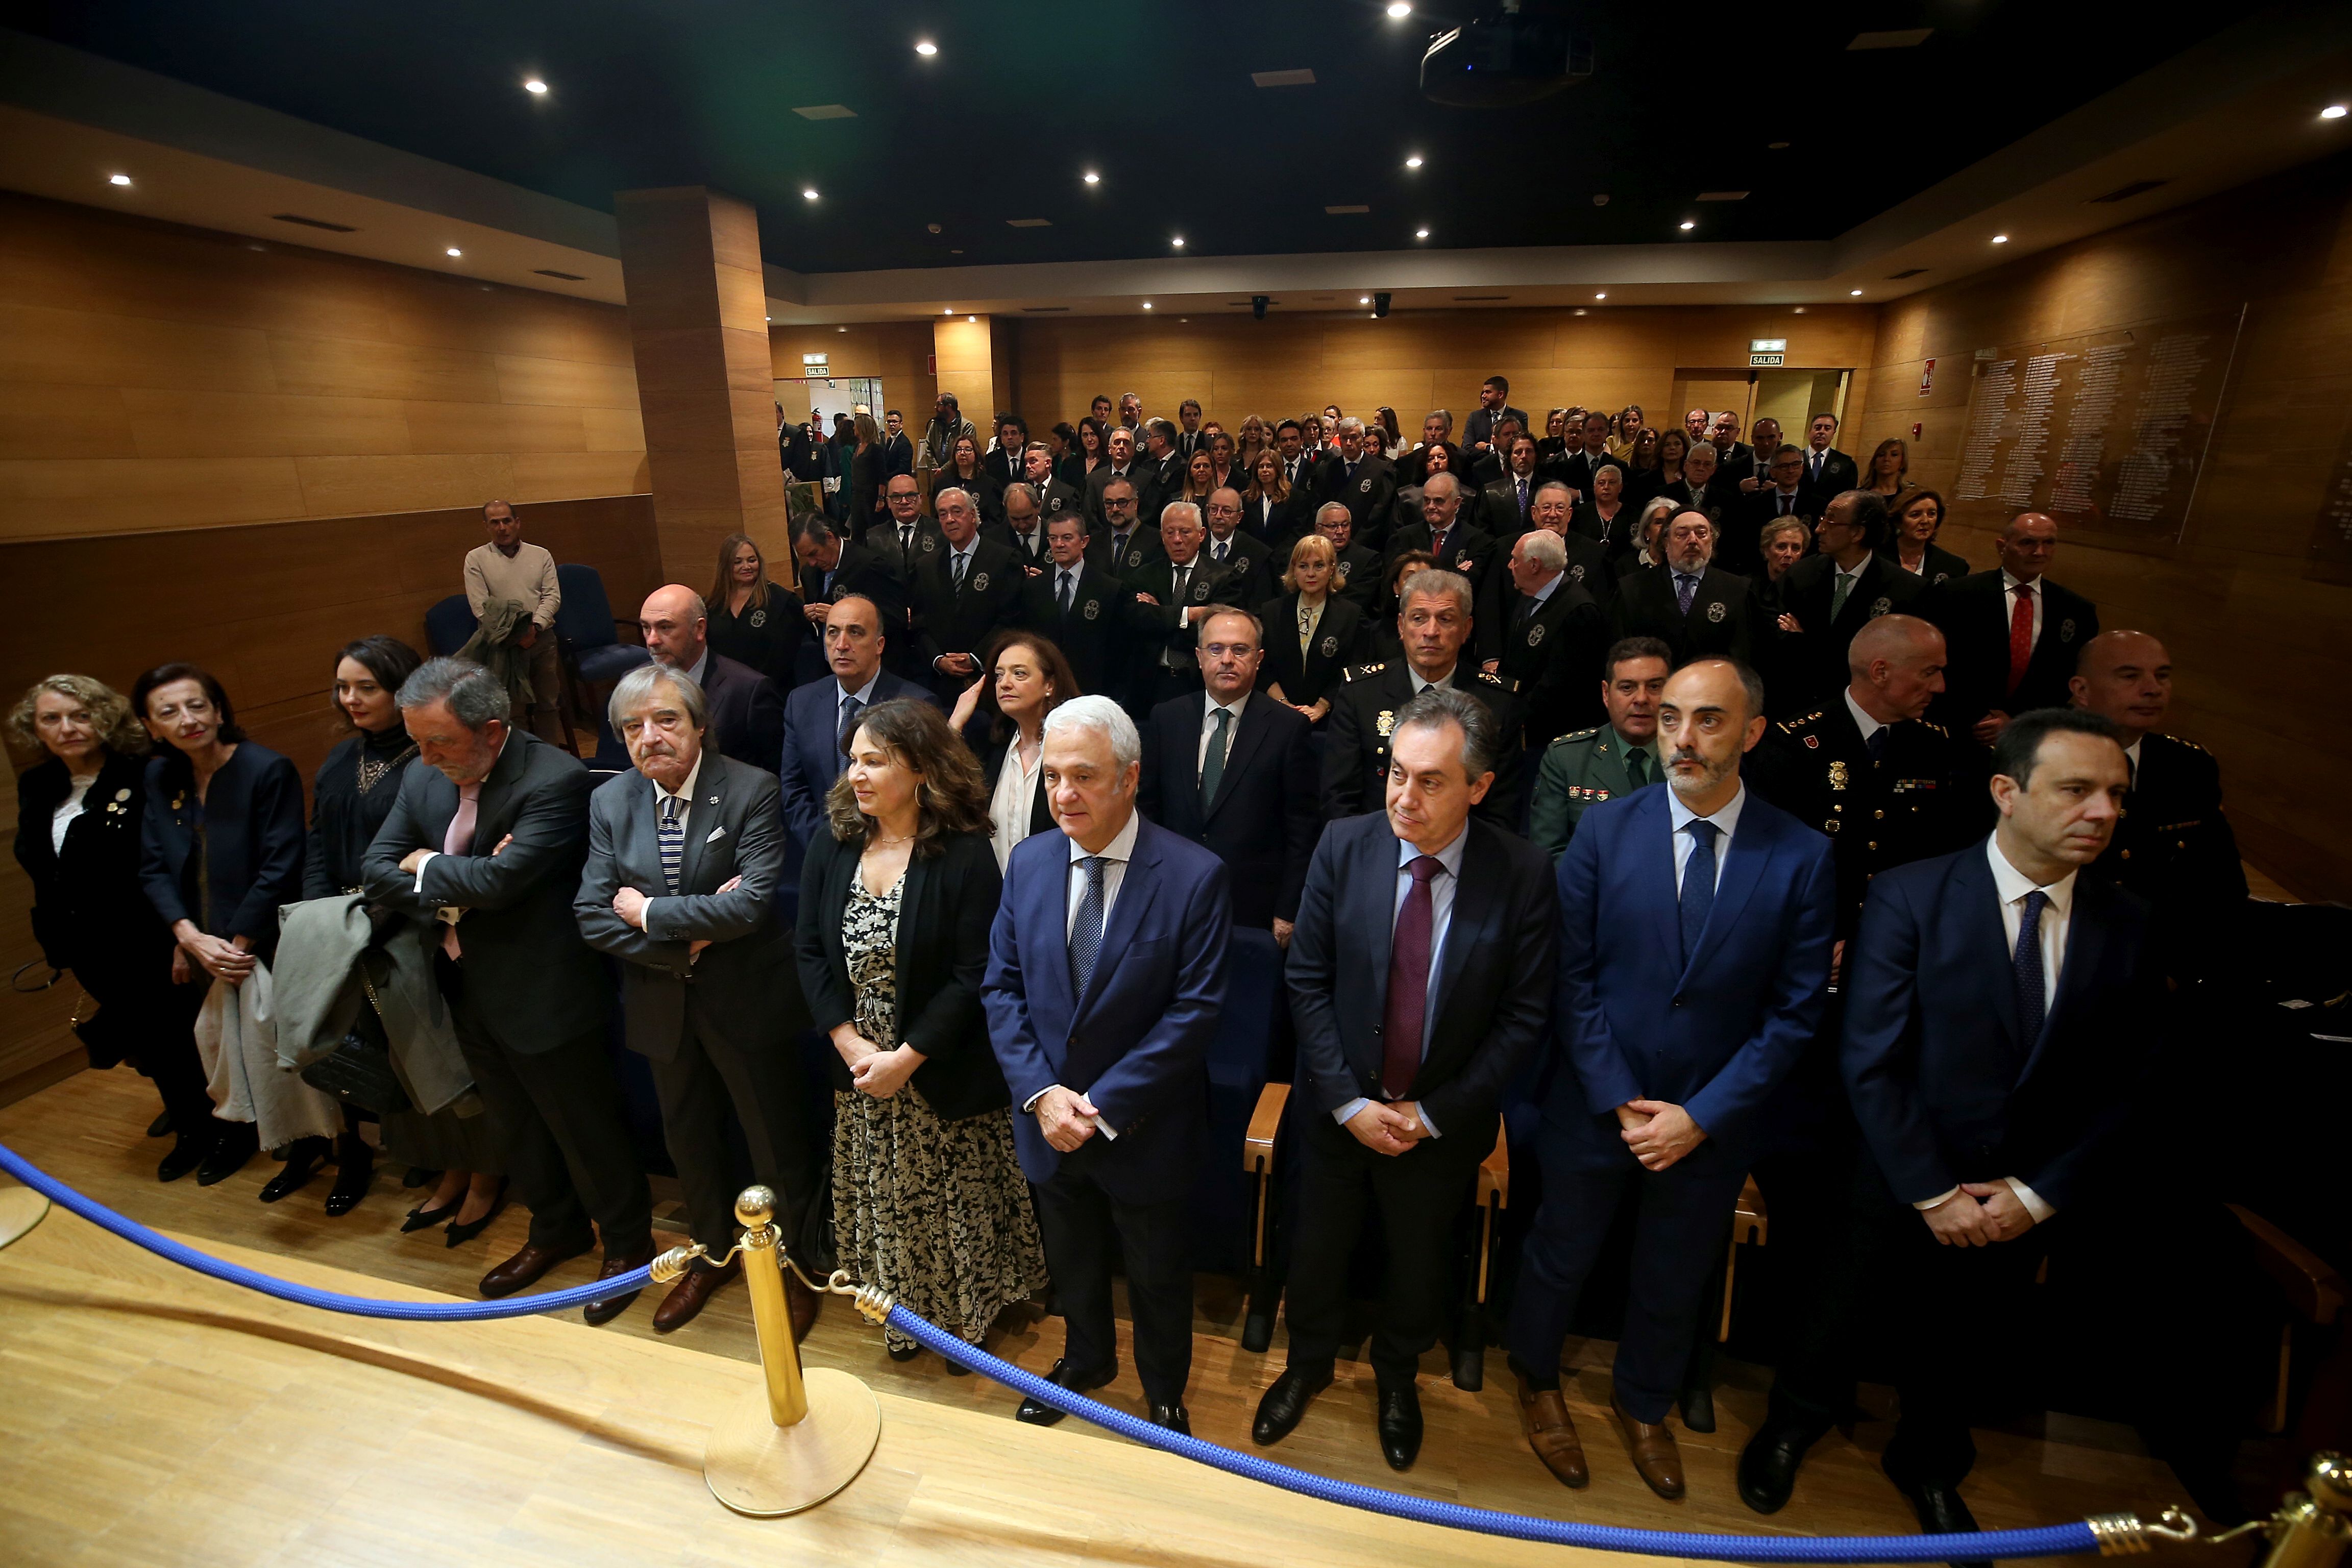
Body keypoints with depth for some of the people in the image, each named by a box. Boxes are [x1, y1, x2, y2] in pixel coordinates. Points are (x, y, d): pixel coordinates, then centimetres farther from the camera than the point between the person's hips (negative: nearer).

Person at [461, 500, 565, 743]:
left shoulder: (541, 555, 9)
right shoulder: (476, 559, 4)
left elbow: (552, 596, 2)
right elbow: (480, 606, -4)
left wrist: (535, 627, -14)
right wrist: (513, 635, -13)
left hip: (542, 638, 2)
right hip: (502, 644, -2)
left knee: (548, 703, 6)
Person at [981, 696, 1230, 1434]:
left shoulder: (1196, 875, -21)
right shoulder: (1028, 862, -7)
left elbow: (1195, 1010, -20)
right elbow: (1002, 986, -3)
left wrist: (1106, 1105, -20)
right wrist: (1041, 1091, -14)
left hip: (1144, 1126, -4)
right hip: (1049, 1118, 4)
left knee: (1157, 1274, 21)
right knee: (1071, 1262, 28)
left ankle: (1164, 1391, 50)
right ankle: (1087, 1360, 58)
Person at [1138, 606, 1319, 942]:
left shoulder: (1289, 726, -5)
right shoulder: (1165, 718, 4)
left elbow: (1303, 829, -5)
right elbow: (1148, 808, 8)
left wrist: (1288, 913, -7)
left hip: (1255, 913, -2)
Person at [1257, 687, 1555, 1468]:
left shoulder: (1524, 873, -18)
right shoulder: (1344, 846, -15)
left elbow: (1525, 1015, -12)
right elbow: (1307, 982, -9)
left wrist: (1433, 1113, -14)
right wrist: (1348, 1102, -14)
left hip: (1443, 1123, 0)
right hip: (1341, 1106, 1)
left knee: (1419, 1260, 24)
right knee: (1318, 1249, 22)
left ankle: (1396, 1375, 56)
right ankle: (1308, 1365, 54)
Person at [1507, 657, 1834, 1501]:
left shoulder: (1802, 856, -11)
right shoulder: (1604, 829, -12)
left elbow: (1793, 1013, -8)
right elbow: (1573, 978, -10)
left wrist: (1700, 1116, -13)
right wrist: (1620, 1101, -13)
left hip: (1710, 1122, 1)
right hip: (1596, 1105, -1)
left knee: (1675, 1278, 23)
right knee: (1561, 1256, 19)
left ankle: (1643, 1404, 52)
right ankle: (1537, 1380, 49)